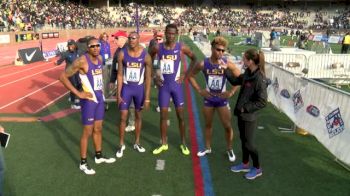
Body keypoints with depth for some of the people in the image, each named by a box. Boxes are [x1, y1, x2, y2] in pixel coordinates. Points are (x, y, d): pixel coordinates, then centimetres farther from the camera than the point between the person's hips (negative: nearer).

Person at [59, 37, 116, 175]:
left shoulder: (100, 58, 5)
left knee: (98, 129, 18)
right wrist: (77, 93, -19)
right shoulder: (81, 61, -18)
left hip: (100, 97, 7)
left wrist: (101, 87, 12)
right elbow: (63, 77, -19)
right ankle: (83, 163, 15)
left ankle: (99, 156, 35)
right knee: (87, 132, 1)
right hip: (89, 99, -7)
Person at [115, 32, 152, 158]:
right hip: (126, 88, 0)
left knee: (138, 116, 13)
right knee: (123, 117, 1)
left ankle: (137, 143, 29)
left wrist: (147, 97, -9)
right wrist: (118, 94, -7)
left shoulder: (146, 56, -10)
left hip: (139, 88, 0)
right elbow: (120, 74, -4)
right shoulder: (122, 54, -8)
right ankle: (121, 145, 17)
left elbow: (148, 78, -7)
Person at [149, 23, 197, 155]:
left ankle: (183, 143, 19)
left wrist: (185, 74, -1)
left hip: (176, 84, -1)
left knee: (180, 115, 4)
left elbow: (193, 59, 7)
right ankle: (164, 144, 21)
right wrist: (154, 76, 2)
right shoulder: (157, 48, -3)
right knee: (163, 115, 6)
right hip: (163, 85, 1)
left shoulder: (181, 48, -6)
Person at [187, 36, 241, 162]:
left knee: (227, 126, 2)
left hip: (222, 99, -1)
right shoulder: (203, 64, -12)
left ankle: (229, 149, 25)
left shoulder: (227, 64, -15)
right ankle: (207, 148, 34)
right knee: (208, 124, 15)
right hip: (208, 99, 1)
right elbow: (190, 76, 1)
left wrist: (231, 92, -11)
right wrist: (199, 90, -4)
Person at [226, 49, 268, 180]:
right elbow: (235, 81, 17)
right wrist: (225, 71, 9)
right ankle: (245, 164, 38)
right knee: (243, 140, 20)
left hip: (249, 116, -8)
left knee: (249, 143, 6)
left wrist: (245, 108, -20)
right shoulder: (247, 73, 0)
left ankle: (257, 168, 27)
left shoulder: (260, 79, -24)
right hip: (241, 114, 8)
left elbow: (262, 102, -22)